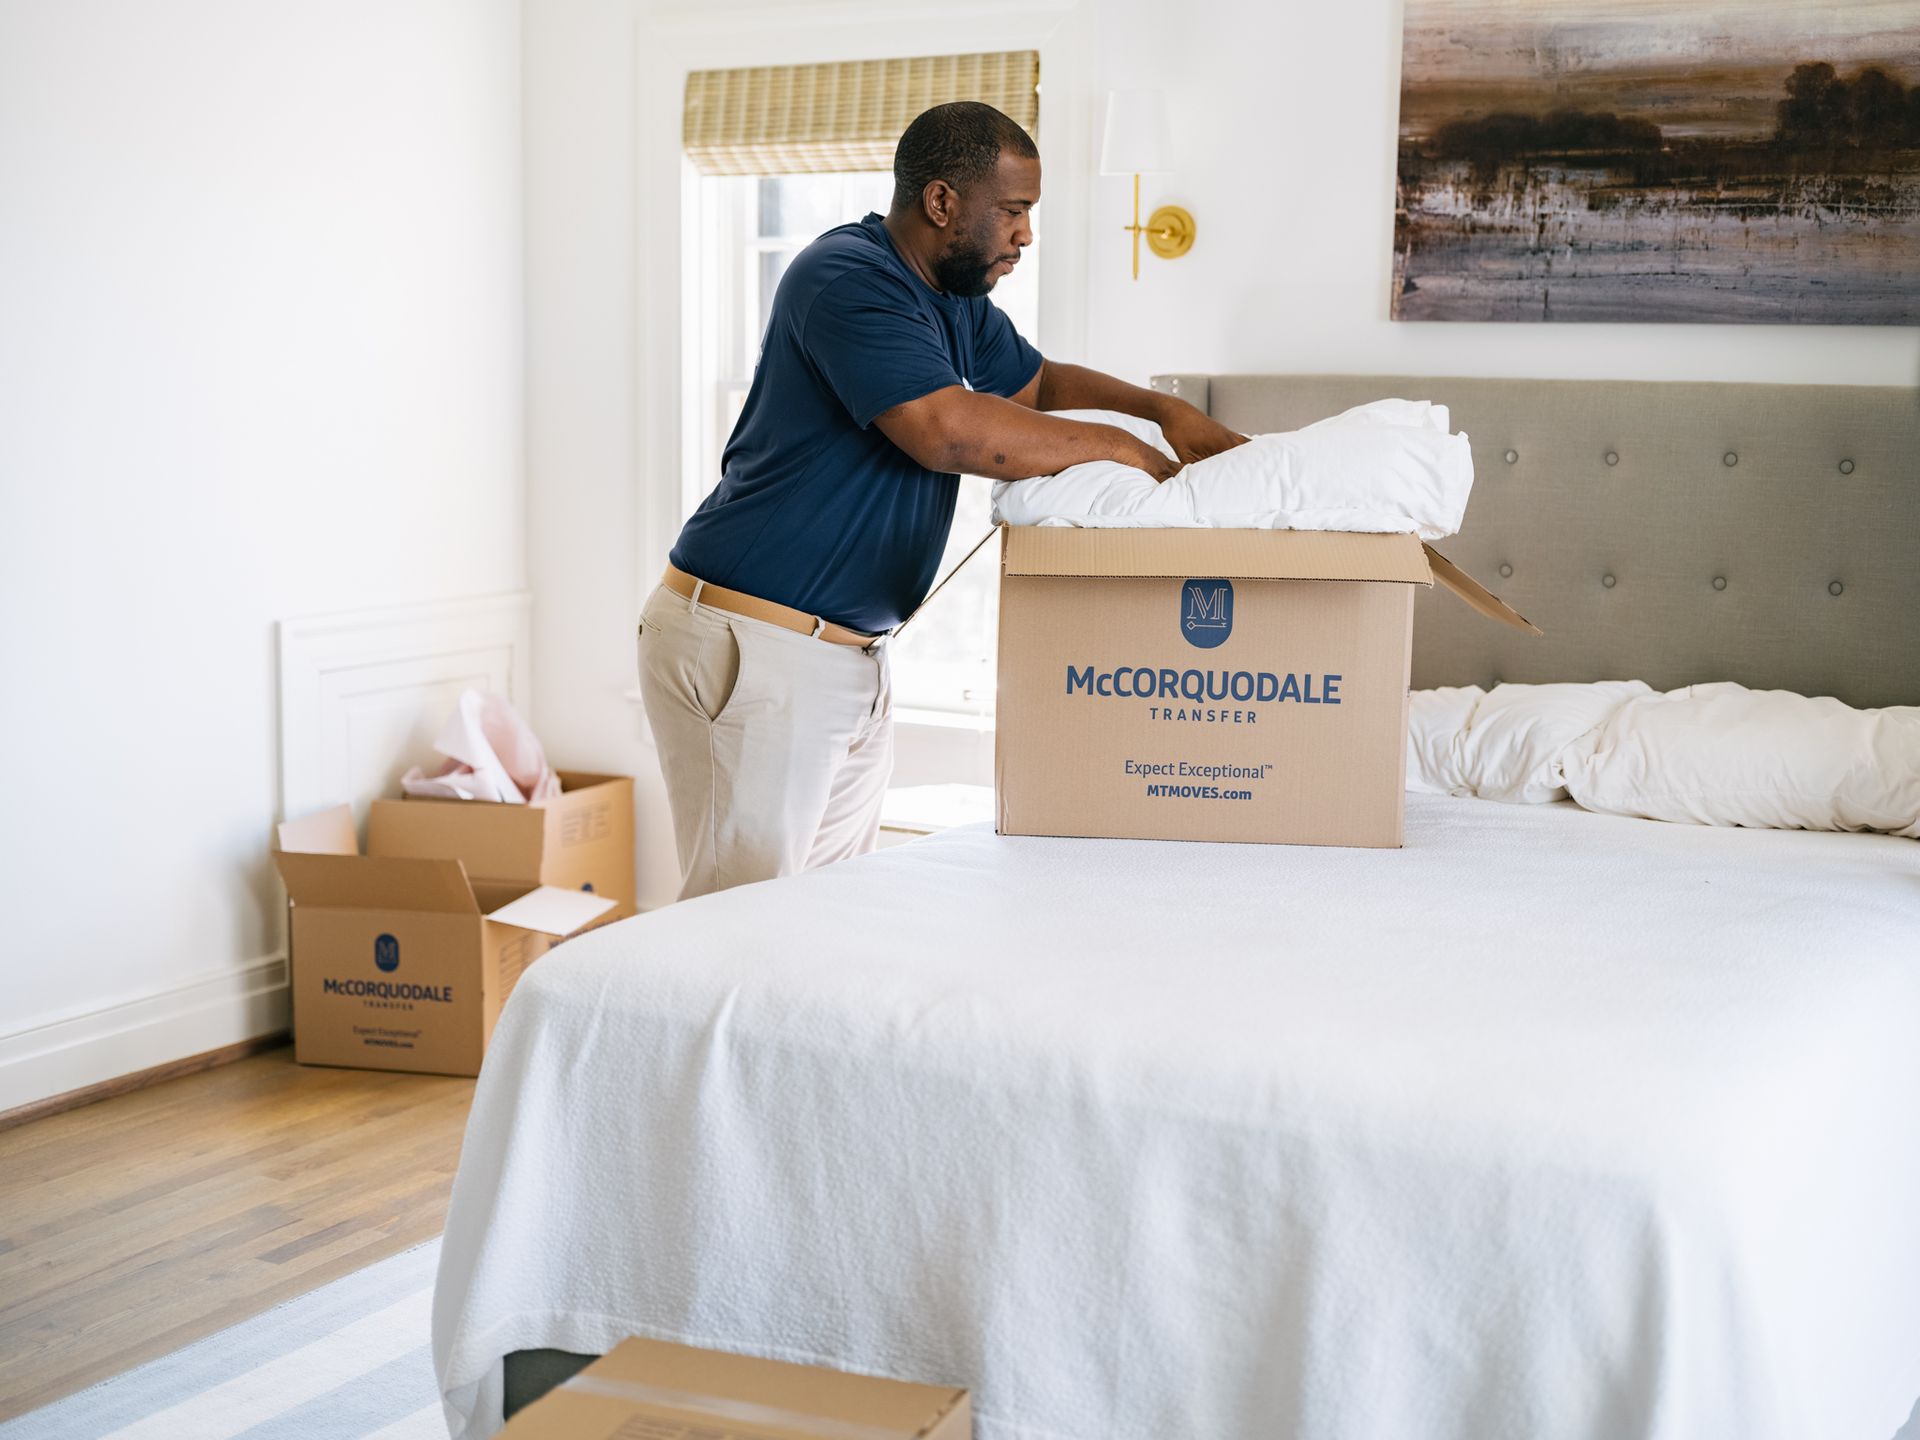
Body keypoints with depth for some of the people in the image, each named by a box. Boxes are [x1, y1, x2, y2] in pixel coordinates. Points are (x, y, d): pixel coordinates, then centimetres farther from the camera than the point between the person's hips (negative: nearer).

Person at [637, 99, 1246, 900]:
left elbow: (1037, 382, 31)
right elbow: (951, 429, -28)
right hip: (748, 646, -10)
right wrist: (1119, 449, -15)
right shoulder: (846, 278, -17)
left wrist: (1161, 408, 12)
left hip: (849, 654, 10)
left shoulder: (958, 302, 14)